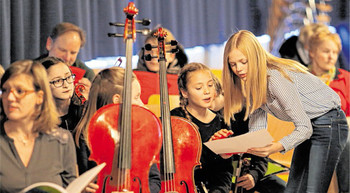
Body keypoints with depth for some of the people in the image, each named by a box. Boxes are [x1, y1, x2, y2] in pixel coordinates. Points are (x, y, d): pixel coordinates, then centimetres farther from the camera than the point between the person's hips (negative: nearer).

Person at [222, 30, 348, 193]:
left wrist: (277, 147, -44)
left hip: (328, 124, -9)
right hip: (307, 126, 9)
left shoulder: (276, 77, -27)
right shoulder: (249, 84, -1)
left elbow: (304, 128, -27)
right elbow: (257, 131, 0)